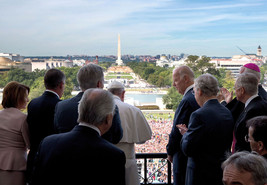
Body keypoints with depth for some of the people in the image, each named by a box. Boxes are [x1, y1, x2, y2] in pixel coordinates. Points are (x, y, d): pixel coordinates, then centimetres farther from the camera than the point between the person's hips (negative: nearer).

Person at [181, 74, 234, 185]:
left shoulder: (199, 115, -20)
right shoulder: (228, 113, 3)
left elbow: (187, 149, -18)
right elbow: (228, 145, 10)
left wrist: (185, 134, 2)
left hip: (201, 176, -7)